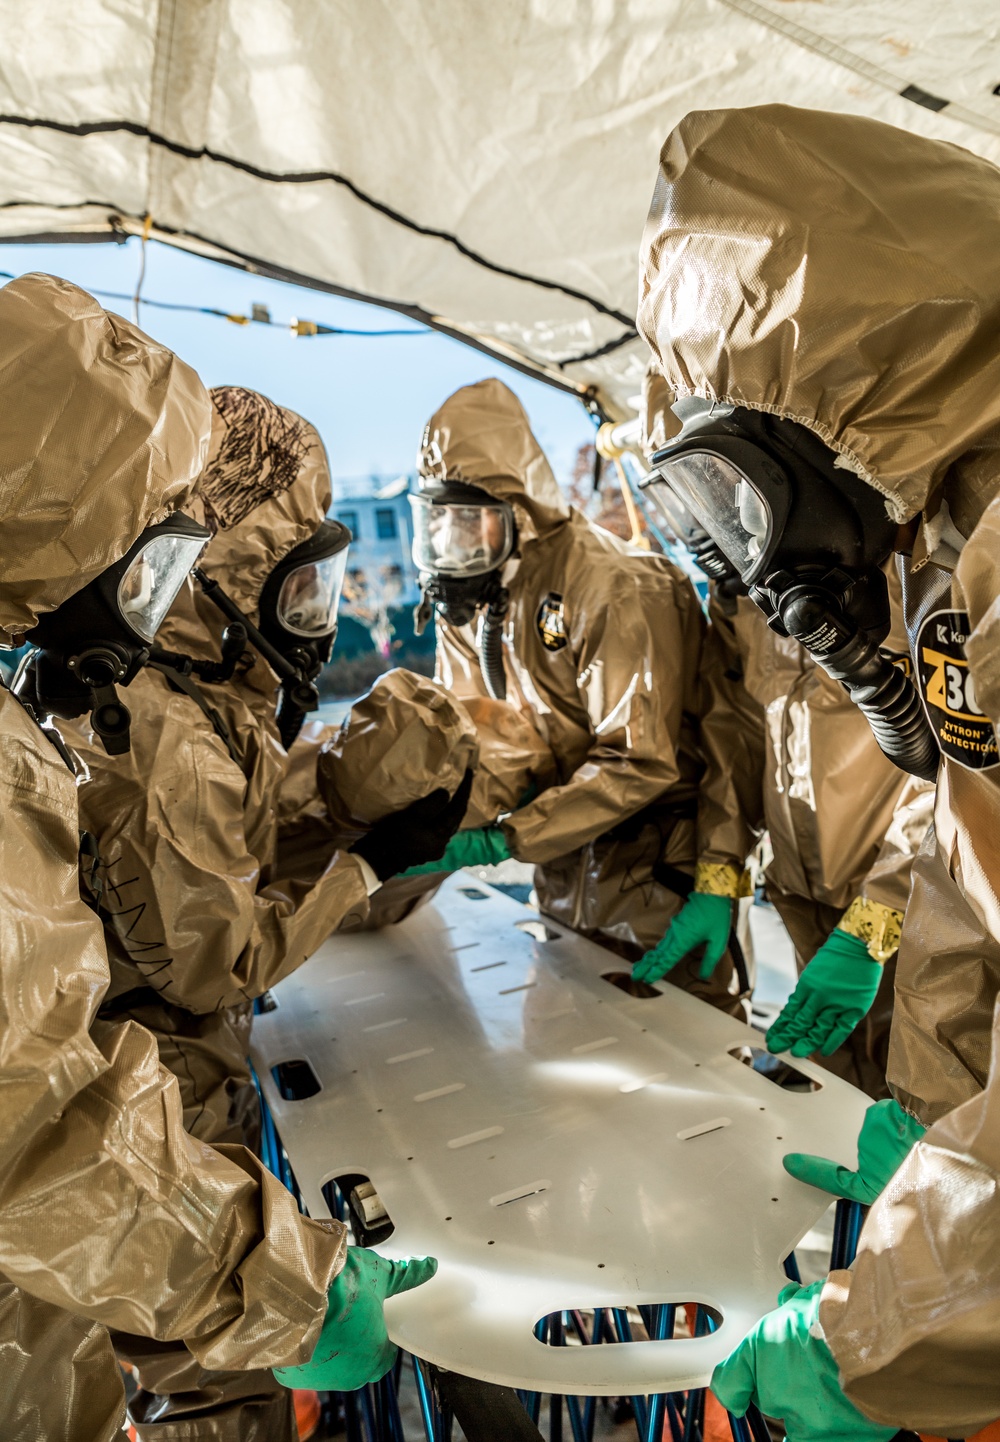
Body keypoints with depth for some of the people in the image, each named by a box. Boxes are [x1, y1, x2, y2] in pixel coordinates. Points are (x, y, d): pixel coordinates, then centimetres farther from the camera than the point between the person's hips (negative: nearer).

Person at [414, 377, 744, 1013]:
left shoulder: (613, 587, -23)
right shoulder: (464, 597, 2)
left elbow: (640, 763, -27)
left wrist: (504, 840, -29)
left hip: (656, 876, -7)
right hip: (566, 876, 7)